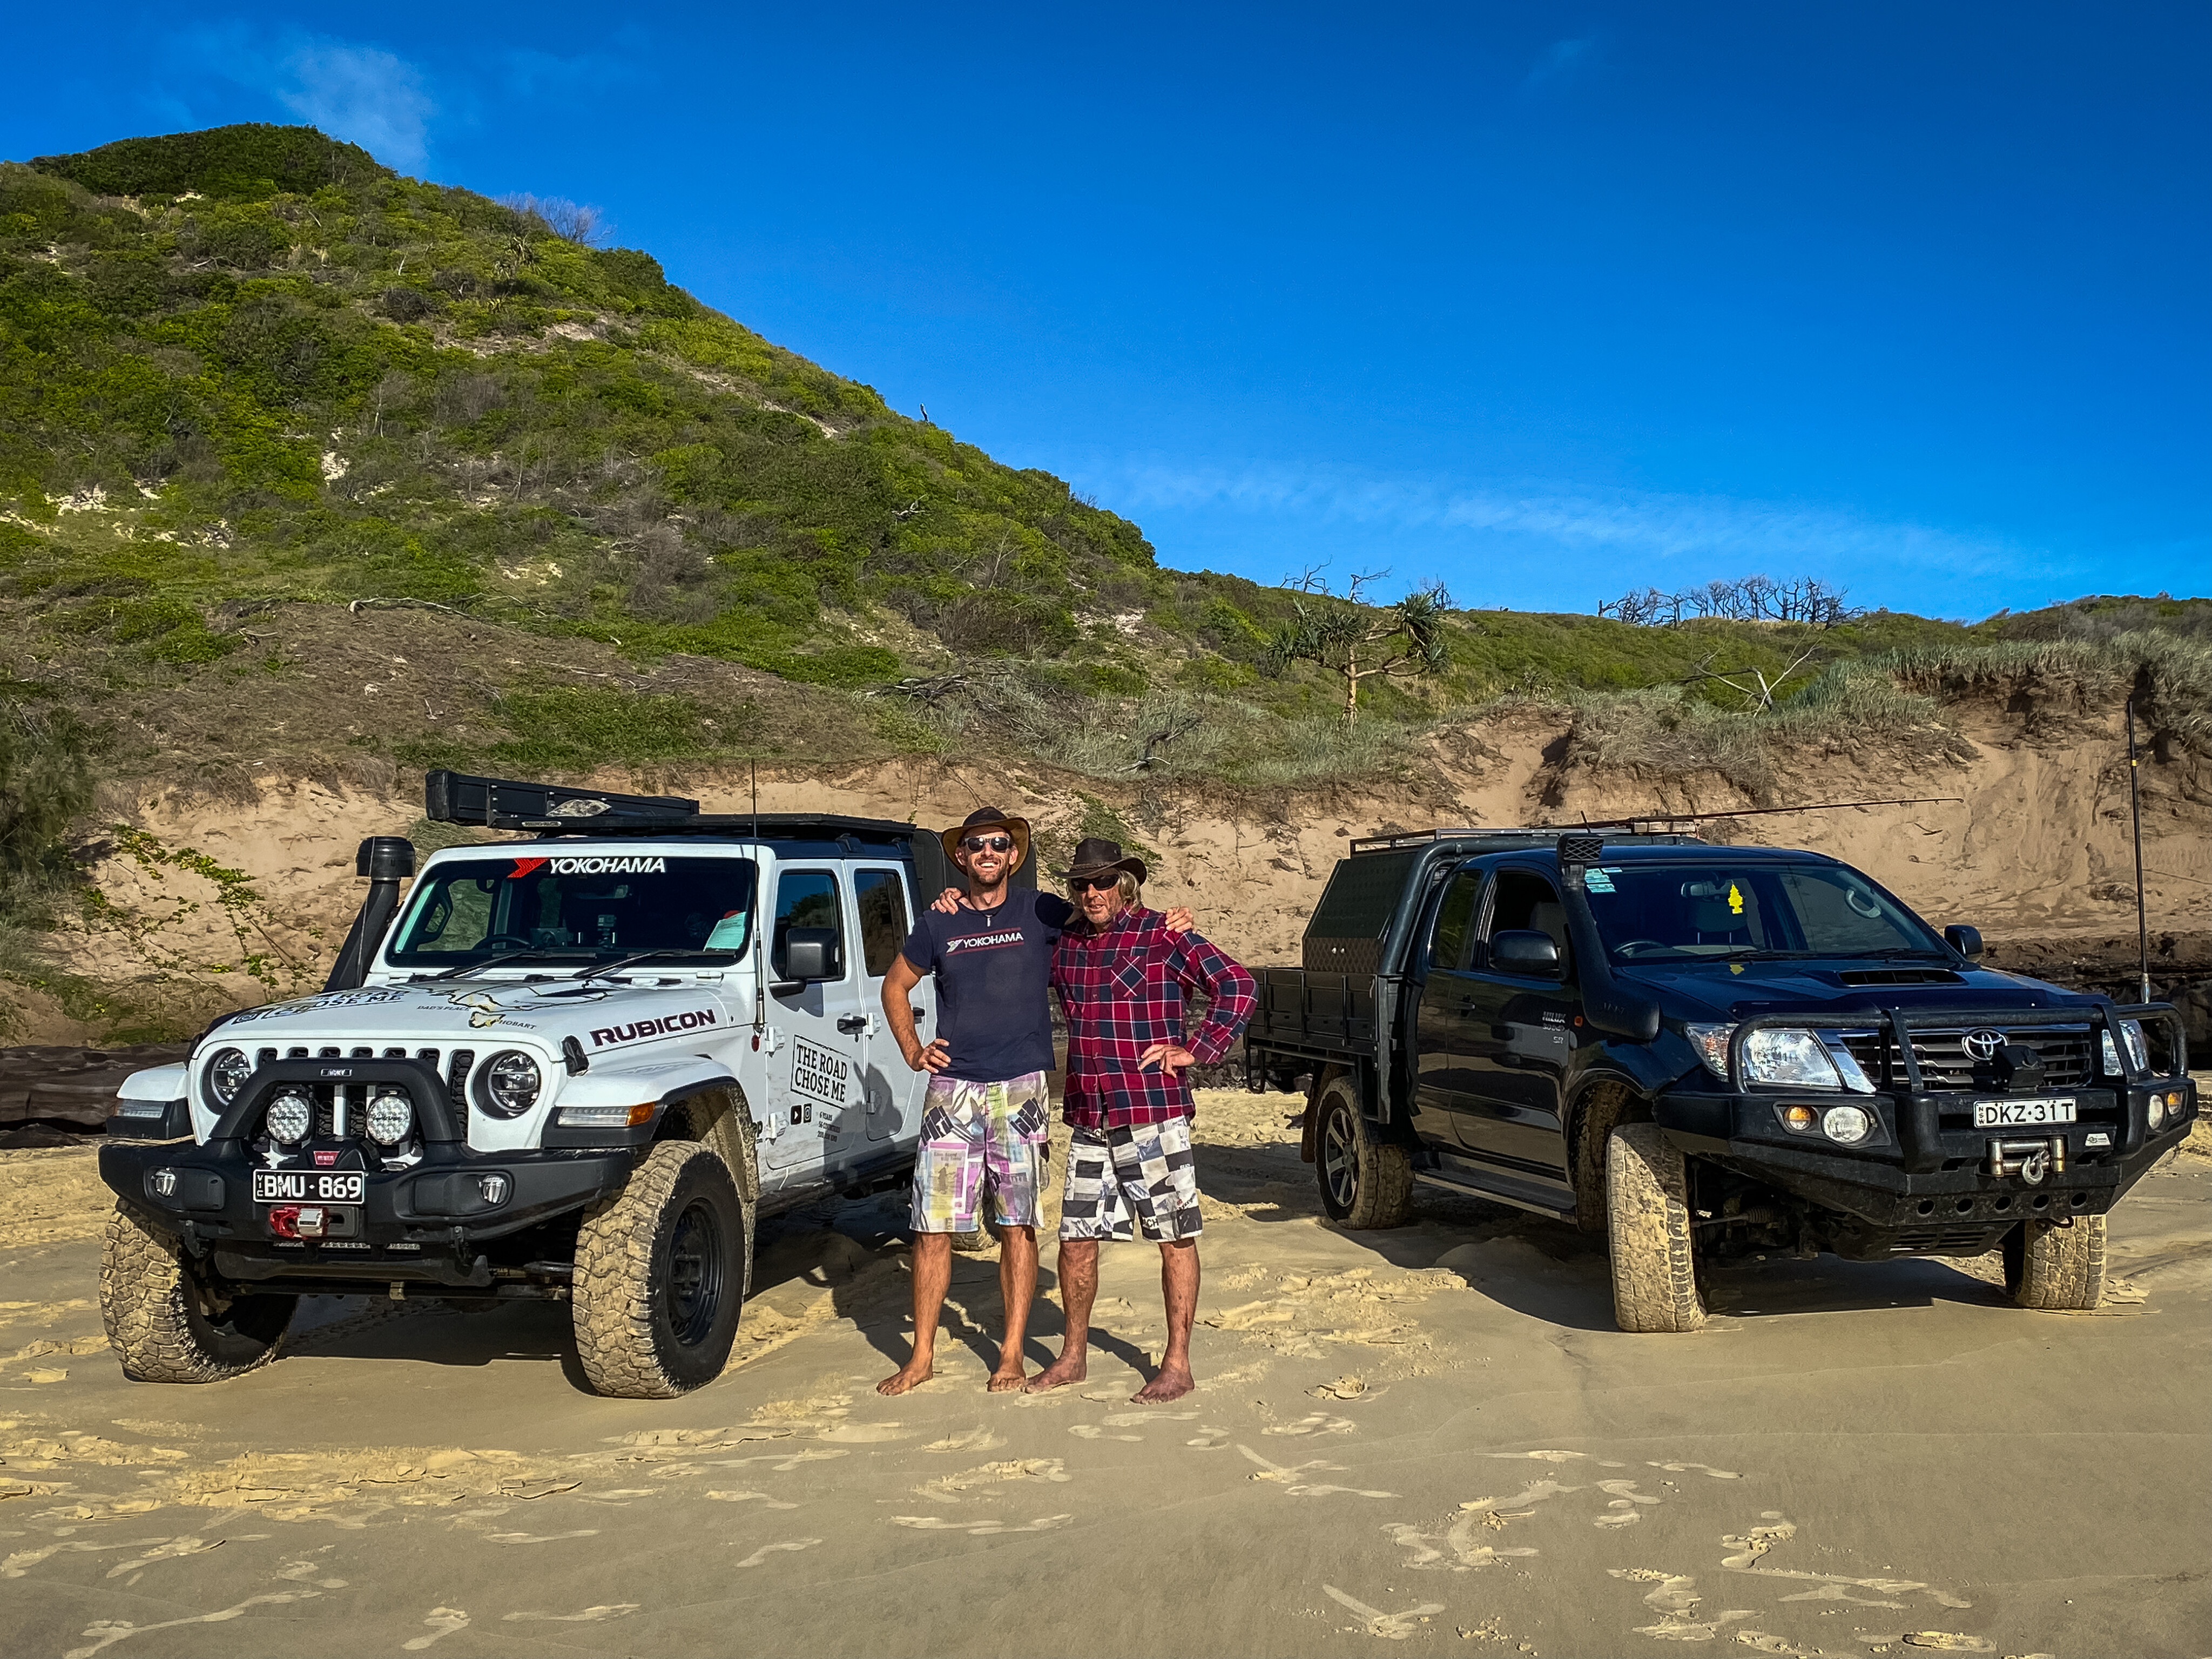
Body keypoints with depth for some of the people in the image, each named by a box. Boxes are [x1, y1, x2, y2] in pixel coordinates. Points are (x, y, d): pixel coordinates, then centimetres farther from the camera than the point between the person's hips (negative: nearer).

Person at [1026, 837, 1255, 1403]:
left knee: (1175, 1236, 1)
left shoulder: (1163, 936, -5)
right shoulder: (1064, 944, 11)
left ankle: (1177, 1365, 9)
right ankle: (1073, 1356, 26)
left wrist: (1195, 1049, -10)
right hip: (1087, 1119, 6)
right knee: (1076, 1237, 11)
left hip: (1154, 1113, -6)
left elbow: (1236, 985, -8)